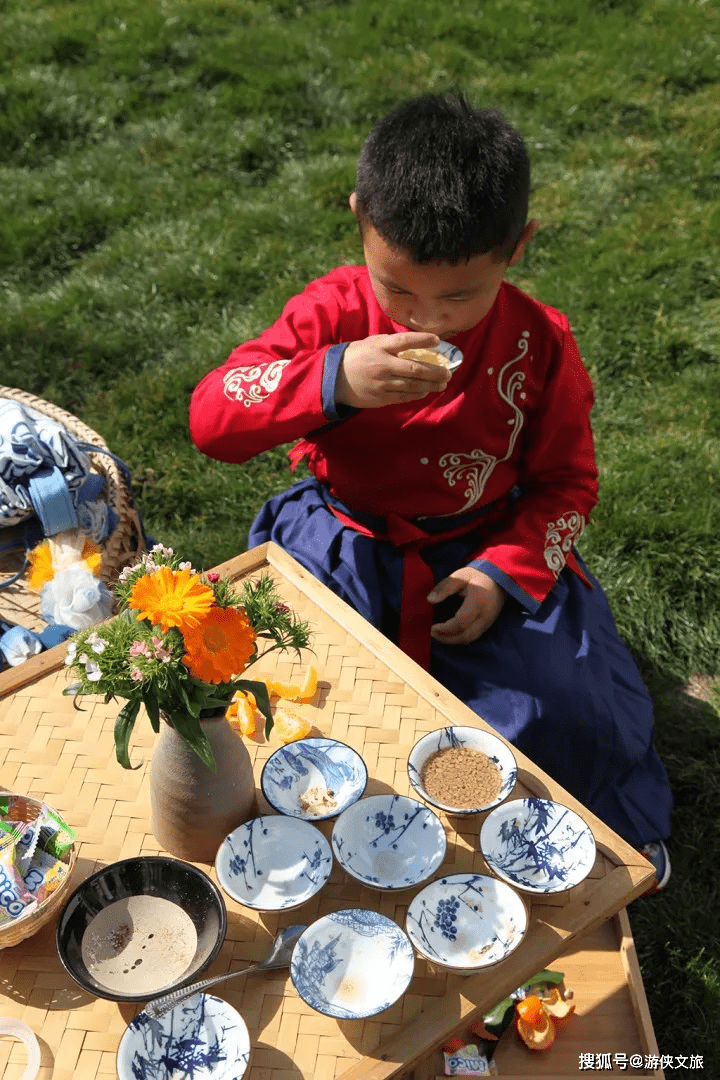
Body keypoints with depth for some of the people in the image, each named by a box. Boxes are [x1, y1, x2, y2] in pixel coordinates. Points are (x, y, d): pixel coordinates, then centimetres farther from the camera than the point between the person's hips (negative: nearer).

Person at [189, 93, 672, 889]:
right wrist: (335, 380, -38)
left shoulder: (540, 345, -9)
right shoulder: (334, 312, -12)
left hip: (485, 552, 0)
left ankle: (618, 822, 21)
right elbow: (209, 419, -21)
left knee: (571, 712, -17)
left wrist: (504, 574, -15)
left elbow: (565, 482, 2)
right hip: (345, 546, 1)